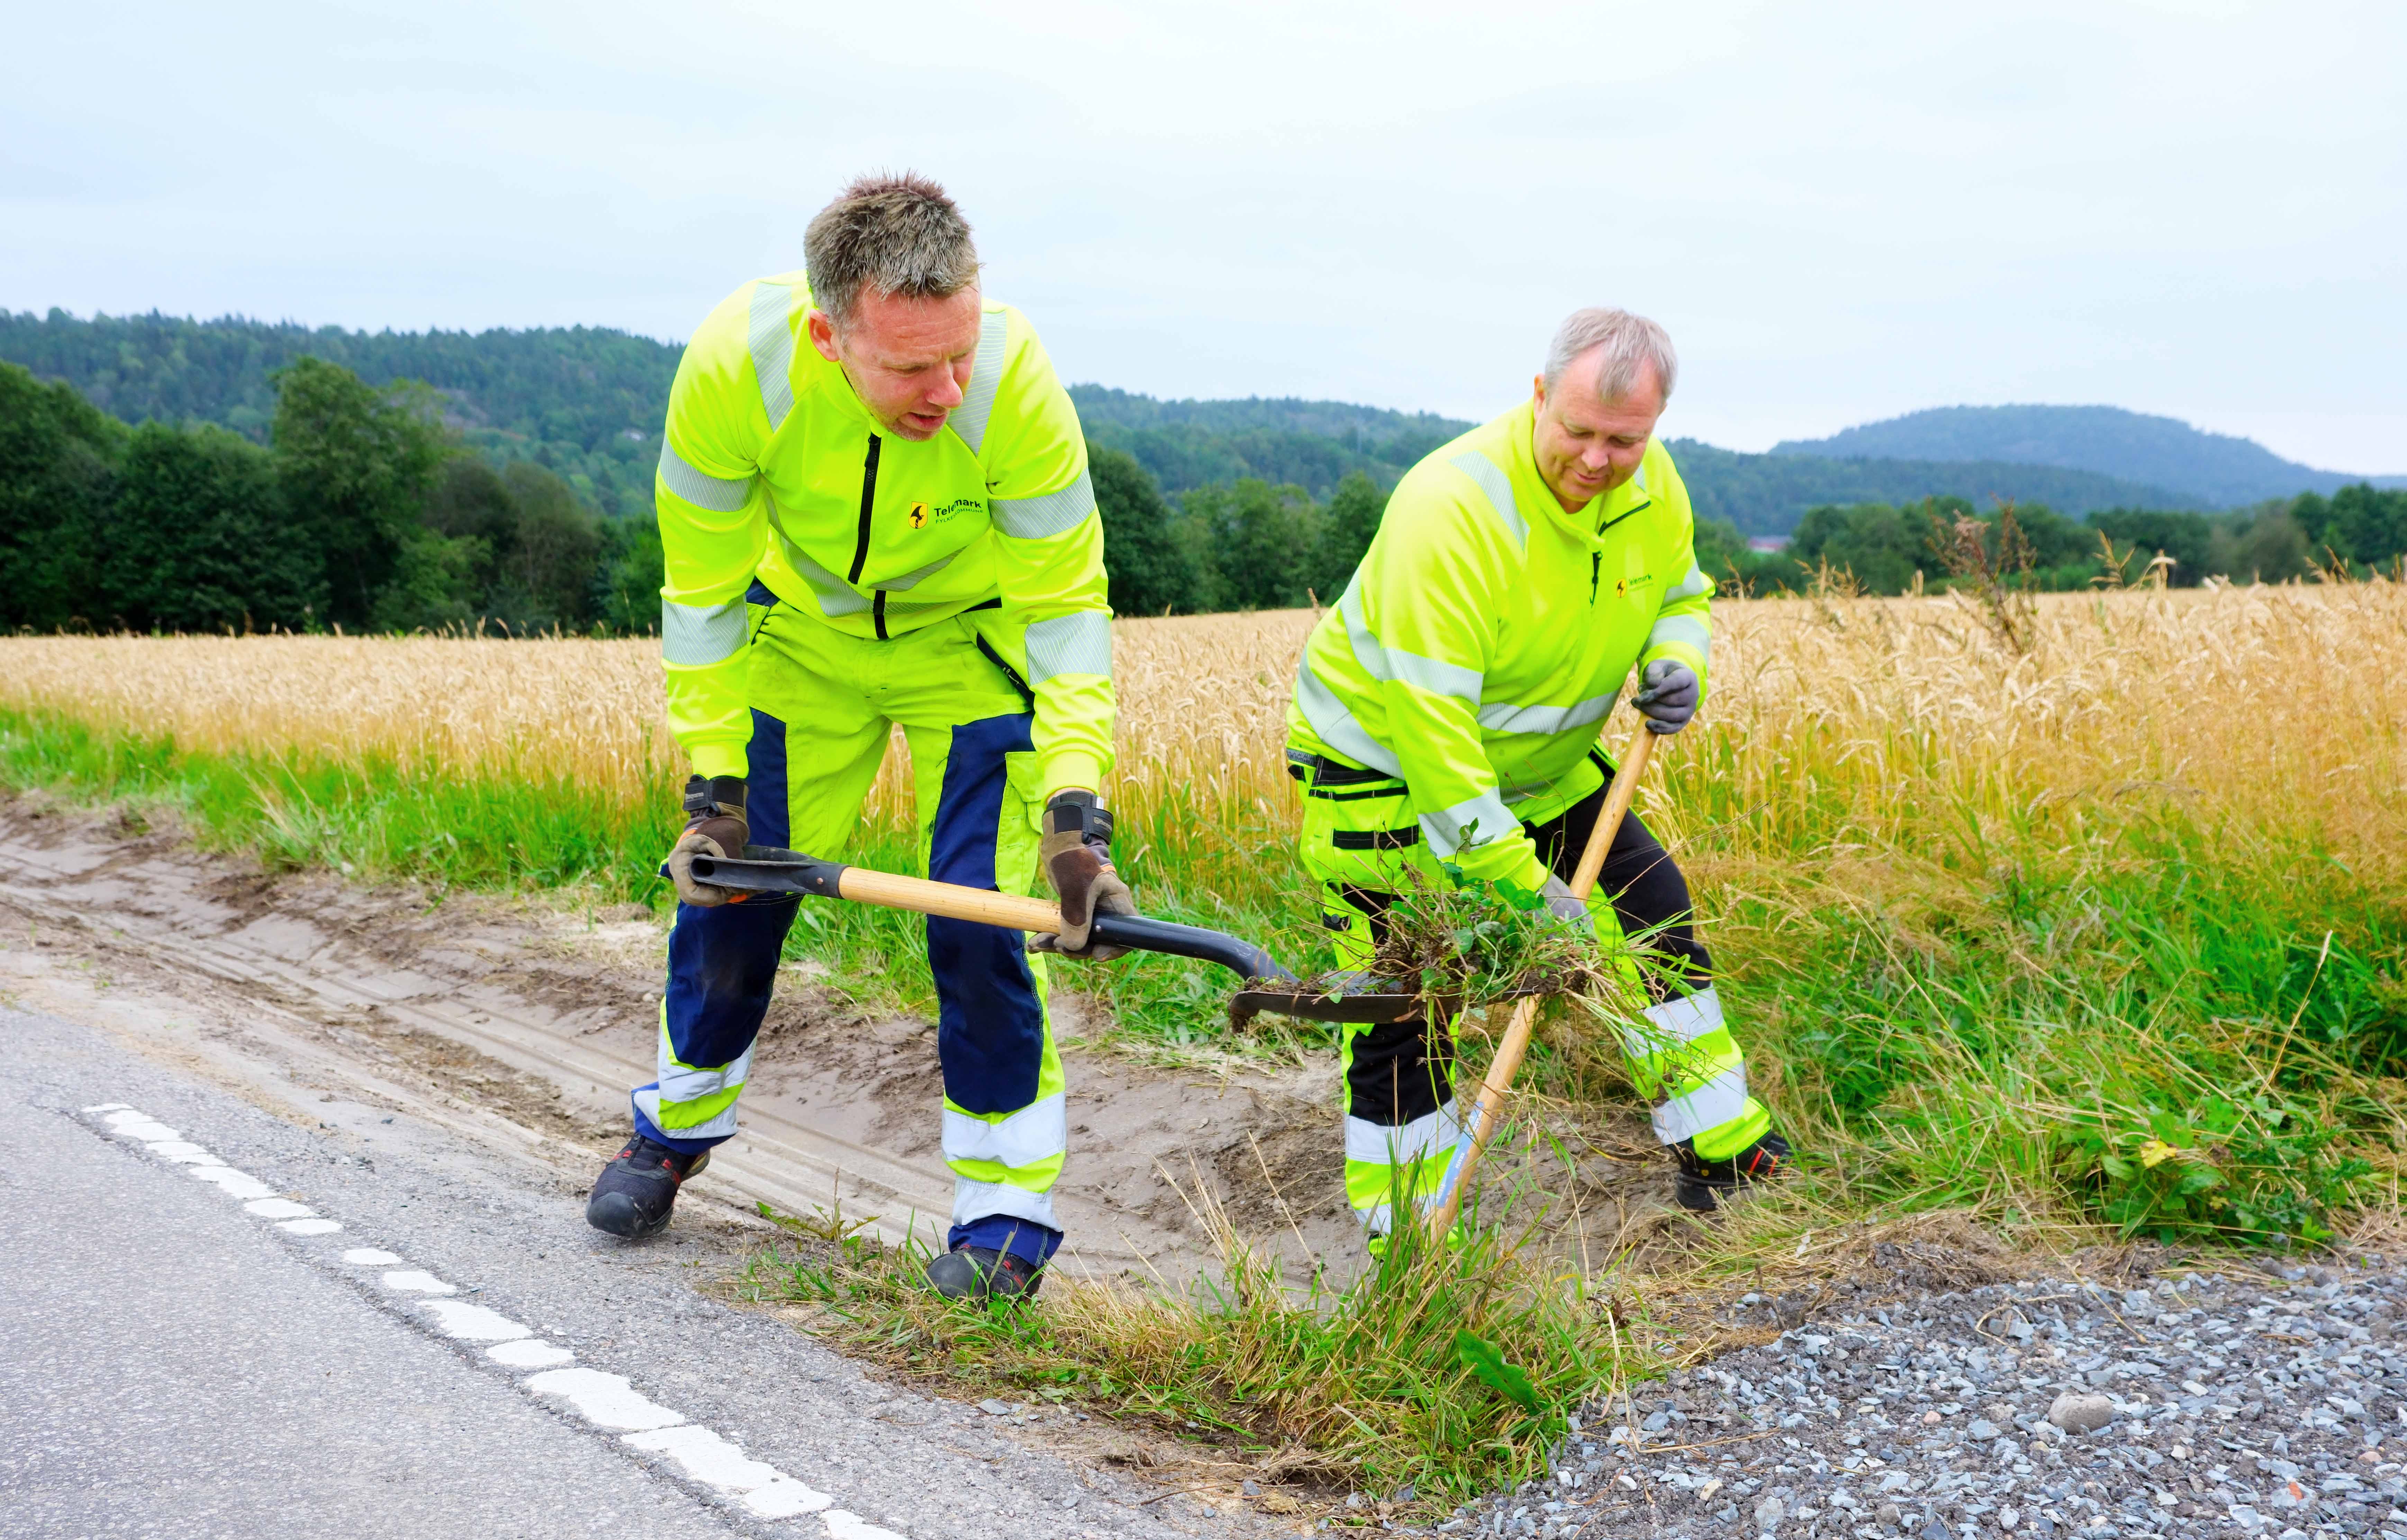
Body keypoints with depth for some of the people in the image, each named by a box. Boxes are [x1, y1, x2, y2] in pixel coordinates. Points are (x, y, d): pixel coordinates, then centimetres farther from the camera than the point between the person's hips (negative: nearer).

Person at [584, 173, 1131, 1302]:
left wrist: (1075, 810, -33)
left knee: (980, 913, -12)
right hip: (800, 627, 2)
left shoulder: (1015, 381, -35)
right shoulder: (733, 364, -33)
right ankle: (675, 1124, 34)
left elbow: (1065, 604, -24)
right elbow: (703, 584, -18)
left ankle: (1007, 1212, 5)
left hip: (969, 639, -1)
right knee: (728, 882, 6)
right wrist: (713, 783, -19)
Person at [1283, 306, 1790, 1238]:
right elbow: (1430, 720, -35)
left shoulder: (1652, 486, -10)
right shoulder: (1453, 506, -34)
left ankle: (1720, 1151, 25)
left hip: (1534, 758, 7)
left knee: (1652, 911, 9)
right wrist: (1521, 880, -34)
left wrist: (1674, 660, -14)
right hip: (1381, 759, -7)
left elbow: (1679, 594, 12)